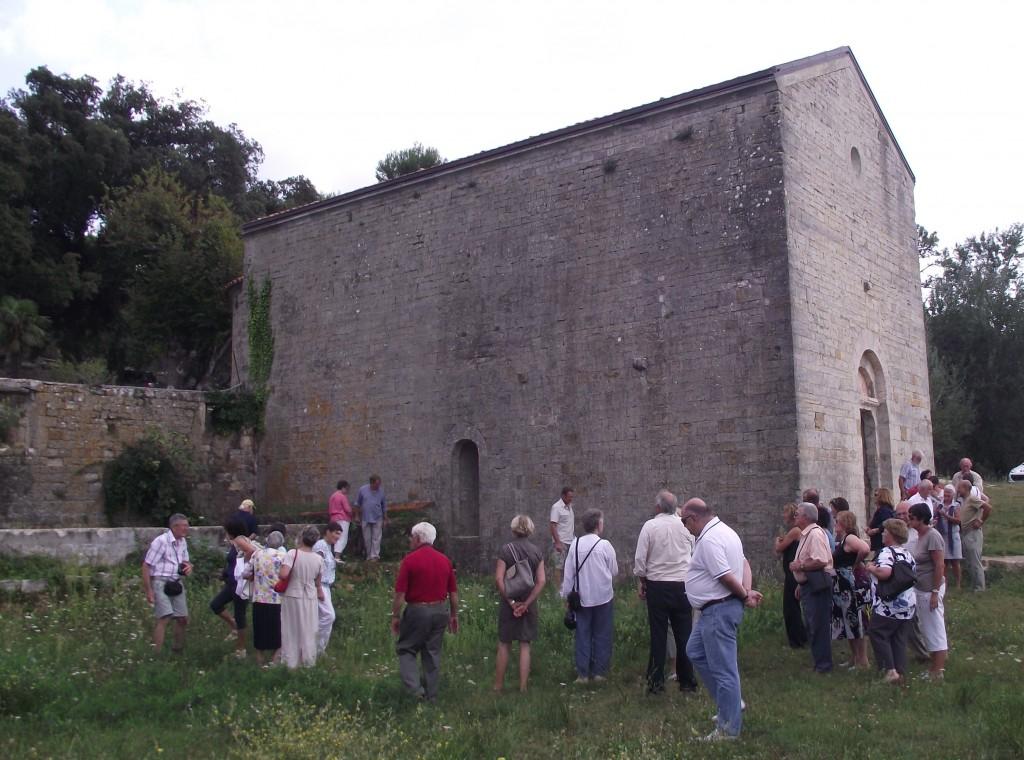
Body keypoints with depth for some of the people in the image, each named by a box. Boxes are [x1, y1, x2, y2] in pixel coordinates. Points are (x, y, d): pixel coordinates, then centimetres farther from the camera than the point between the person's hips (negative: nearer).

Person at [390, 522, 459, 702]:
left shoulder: (410, 560, -11)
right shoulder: (445, 560, 5)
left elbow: (400, 593, -12)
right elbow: (453, 592, 9)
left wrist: (395, 616, -2)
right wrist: (454, 615, 19)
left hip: (417, 611, -5)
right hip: (440, 611, 5)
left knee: (406, 649, 10)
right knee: (433, 653, 12)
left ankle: (414, 687, -5)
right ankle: (431, 695, 17)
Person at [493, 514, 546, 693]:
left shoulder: (506, 550, -9)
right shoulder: (537, 552, -2)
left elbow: (498, 579, -16)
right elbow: (541, 580, -9)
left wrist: (511, 602, -11)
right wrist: (526, 603, -11)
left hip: (509, 603, -1)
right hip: (529, 603, 2)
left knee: (504, 645, 11)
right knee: (525, 646, 10)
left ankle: (498, 685, 19)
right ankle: (523, 688, 12)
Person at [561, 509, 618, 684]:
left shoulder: (575, 544, -5)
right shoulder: (605, 545, -12)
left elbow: (568, 572, -2)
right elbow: (614, 571, -3)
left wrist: (566, 595, 8)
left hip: (582, 597, 2)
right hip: (603, 596, -2)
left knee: (583, 635, 10)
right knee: (602, 635, 10)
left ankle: (582, 673, 12)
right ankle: (599, 672, 14)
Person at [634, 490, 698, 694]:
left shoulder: (650, 526, -7)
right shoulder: (684, 526, 1)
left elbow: (640, 558, -6)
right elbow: (695, 555, 11)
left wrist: (640, 581, 6)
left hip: (657, 586, -2)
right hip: (683, 584, 2)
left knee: (658, 633, 3)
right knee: (684, 633, 8)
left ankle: (656, 682, 7)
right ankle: (687, 680, 14)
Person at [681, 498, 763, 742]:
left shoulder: (708, 539, -21)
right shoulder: (724, 530, 13)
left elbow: (726, 577, -24)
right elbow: (744, 563, 13)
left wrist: (744, 596, -8)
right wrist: (747, 591, -2)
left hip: (718, 610, -11)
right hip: (714, 610, 11)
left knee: (723, 669, -3)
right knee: (695, 652, 21)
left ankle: (729, 728, 6)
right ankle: (731, 703, 27)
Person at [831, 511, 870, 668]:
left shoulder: (850, 538, -17)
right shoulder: (840, 540, 12)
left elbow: (865, 549, -35)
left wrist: (856, 564, -21)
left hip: (854, 585, -10)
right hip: (844, 587, 10)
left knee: (856, 622, -2)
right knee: (848, 623, 16)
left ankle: (863, 661, 6)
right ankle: (854, 659, 26)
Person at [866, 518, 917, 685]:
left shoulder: (887, 552, -15)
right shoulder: (908, 554, 12)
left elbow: (885, 573, -31)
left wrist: (871, 568, -15)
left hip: (888, 606, -8)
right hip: (909, 604, 8)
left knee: (877, 633, 3)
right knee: (900, 640, 12)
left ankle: (890, 669, -5)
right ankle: (901, 673, 12)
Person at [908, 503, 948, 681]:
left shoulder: (932, 536, -18)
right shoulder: (920, 535, 8)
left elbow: (939, 565, -20)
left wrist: (935, 592, -21)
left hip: (930, 589, -9)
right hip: (920, 588, 9)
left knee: (935, 629, -1)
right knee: (926, 628, 17)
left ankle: (938, 670, 5)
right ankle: (934, 661, 28)